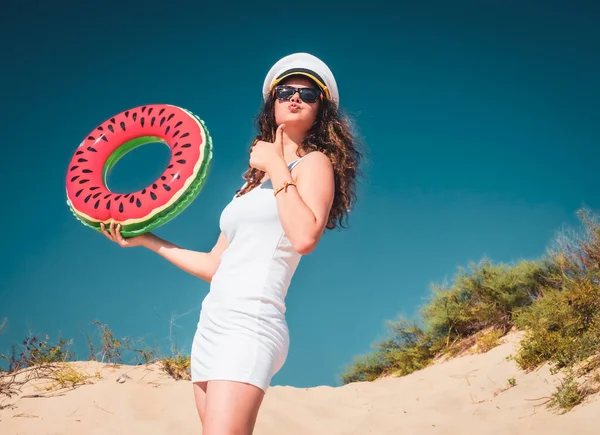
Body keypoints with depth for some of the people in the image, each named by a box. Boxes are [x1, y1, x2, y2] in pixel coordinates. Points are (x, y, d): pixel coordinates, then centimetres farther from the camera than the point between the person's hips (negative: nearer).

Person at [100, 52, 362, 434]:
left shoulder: (315, 162, 1)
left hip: (249, 324, -8)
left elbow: (305, 238, -20)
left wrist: (277, 166, -11)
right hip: (213, 325, 8)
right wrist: (145, 239, 27)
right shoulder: (254, 181, 21)